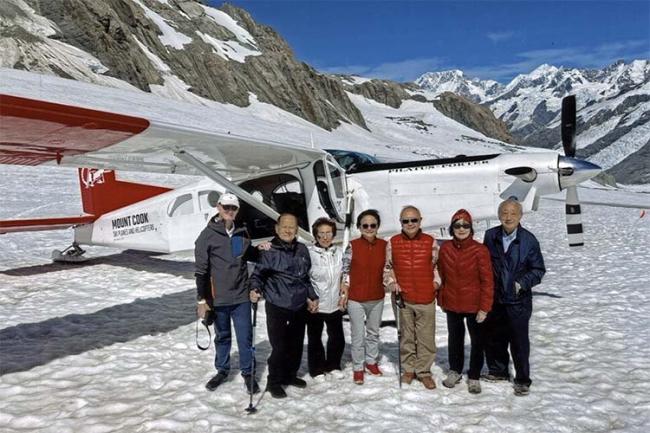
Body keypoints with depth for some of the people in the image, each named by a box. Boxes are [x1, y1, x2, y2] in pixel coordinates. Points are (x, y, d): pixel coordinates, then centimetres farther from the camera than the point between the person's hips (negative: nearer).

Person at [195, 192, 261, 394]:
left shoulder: (242, 233, 4)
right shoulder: (208, 235, -7)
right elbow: (200, 270, -6)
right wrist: (202, 299, -7)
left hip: (241, 296, 2)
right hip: (218, 298, -2)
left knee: (245, 337, 5)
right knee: (222, 336, 15)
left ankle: (248, 372, 22)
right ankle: (222, 370, 34)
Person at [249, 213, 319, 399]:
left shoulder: (302, 250, 8)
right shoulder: (269, 251, -9)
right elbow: (258, 274, -9)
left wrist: (312, 297, 20)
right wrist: (255, 289, -27)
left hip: (300, 306, 6)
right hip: (277, 306, -6)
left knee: (296, 344, 15)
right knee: (279, 346, -4)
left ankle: (290, 375, 35)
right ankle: (274, 382, 16)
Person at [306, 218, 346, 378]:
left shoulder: (339, 252, 2)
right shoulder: (309, 252, -12)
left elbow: (344, 275, 11)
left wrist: (343, 295, 7)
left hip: (335, 304, 4)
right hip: (315, 305, -4)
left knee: (337, 338, 13)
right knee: (315, 339, 9)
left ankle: (333, 366, 34)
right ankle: (317, 370, 27)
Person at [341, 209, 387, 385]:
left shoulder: (384, 246, -4)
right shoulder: (352, 246, -11)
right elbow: (345, 271, -4)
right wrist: (344, 293, -7)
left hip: (377, 298, 3)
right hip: (356, 298, -3)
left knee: (374, 332, 19)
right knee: (358, 335, 7)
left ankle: (371, 361, 37)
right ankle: (358, 368, 22)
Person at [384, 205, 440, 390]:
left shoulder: (431, 242, 1)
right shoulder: (393, 243, 1)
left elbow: (437, 265, 12)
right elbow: (388, 267, 12)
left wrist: (436, 281, -2)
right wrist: (392, 283, -3)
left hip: (426, 298, 0)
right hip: (403, 298, 0)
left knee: (426, 337, 7)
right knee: (406, 336, 12)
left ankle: (424, 371, 22)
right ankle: (408, 369, 27)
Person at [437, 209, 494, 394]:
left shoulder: (480, 250, -15)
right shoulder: (445, 248, -5)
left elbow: (487, 281, -13)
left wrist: (484, 307, -13)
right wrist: (441, 299, 7)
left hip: (474, 305, -3)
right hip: (452, 304, 3)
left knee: (477, 340, 12)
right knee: (454, 337, 19)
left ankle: (474, 376, 31)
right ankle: (455, 370, 39)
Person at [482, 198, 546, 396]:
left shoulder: (529, 240, -9)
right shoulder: (490, 236, -1)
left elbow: (538, 269, -3)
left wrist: (523, 283, -17)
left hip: (518, 300, -3)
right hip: (493, 299, 4)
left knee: (519, 341, 4)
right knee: (493, 338, 15)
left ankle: (522, 380, 21)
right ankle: (498, 371, 36)